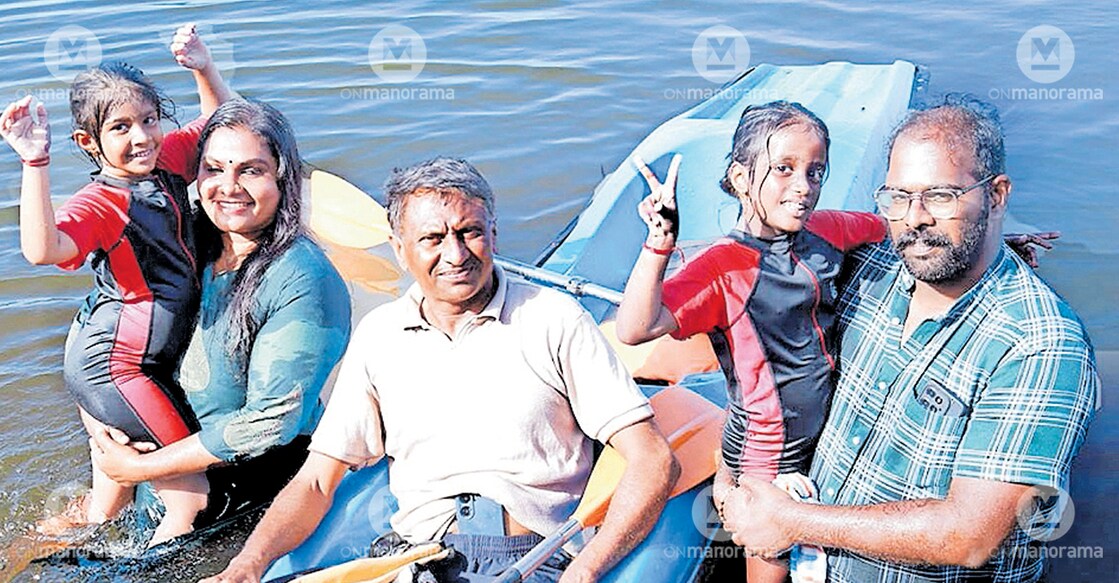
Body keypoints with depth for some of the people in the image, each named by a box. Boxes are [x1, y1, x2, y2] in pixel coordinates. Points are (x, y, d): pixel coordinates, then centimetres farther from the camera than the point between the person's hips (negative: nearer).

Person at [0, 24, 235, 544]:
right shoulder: (100, 204, -23)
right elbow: (42, 249, -43)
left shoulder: (168, 160, -1)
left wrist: (203, 68, -1)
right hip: (115, 364, -8)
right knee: (191, 473, -1)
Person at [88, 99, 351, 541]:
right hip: (183, 434, 7)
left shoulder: (305, 282, -26)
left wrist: (140, 467, -20)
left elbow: (270, 422, -25)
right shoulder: (200, 241, -4)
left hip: (258, 469, -7)